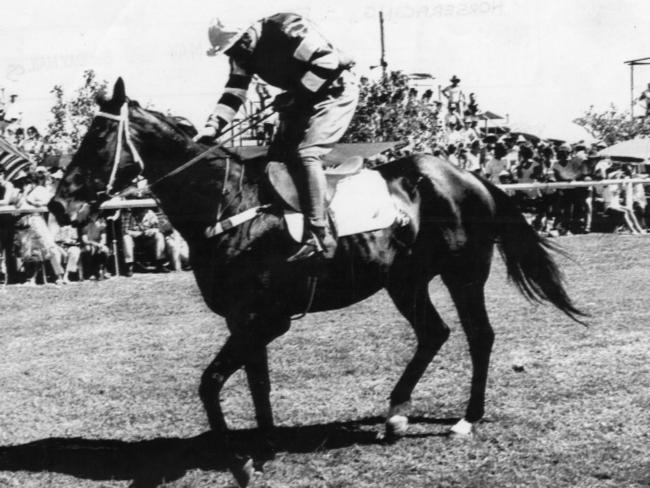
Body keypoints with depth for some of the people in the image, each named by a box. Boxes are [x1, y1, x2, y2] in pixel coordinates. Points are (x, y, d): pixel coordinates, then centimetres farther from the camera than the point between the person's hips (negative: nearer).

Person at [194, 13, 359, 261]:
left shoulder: (286, 29, -26)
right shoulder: (242, 55, 0)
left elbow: (327, 61, -28)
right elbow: (233, 93, 1)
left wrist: (297, 93, -25)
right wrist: (212, 127, -13)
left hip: (335, 90, -9)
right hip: (301, 98, 9)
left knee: (305, 153, -22)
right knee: (277, 157, 3)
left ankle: (319, 236, -23)